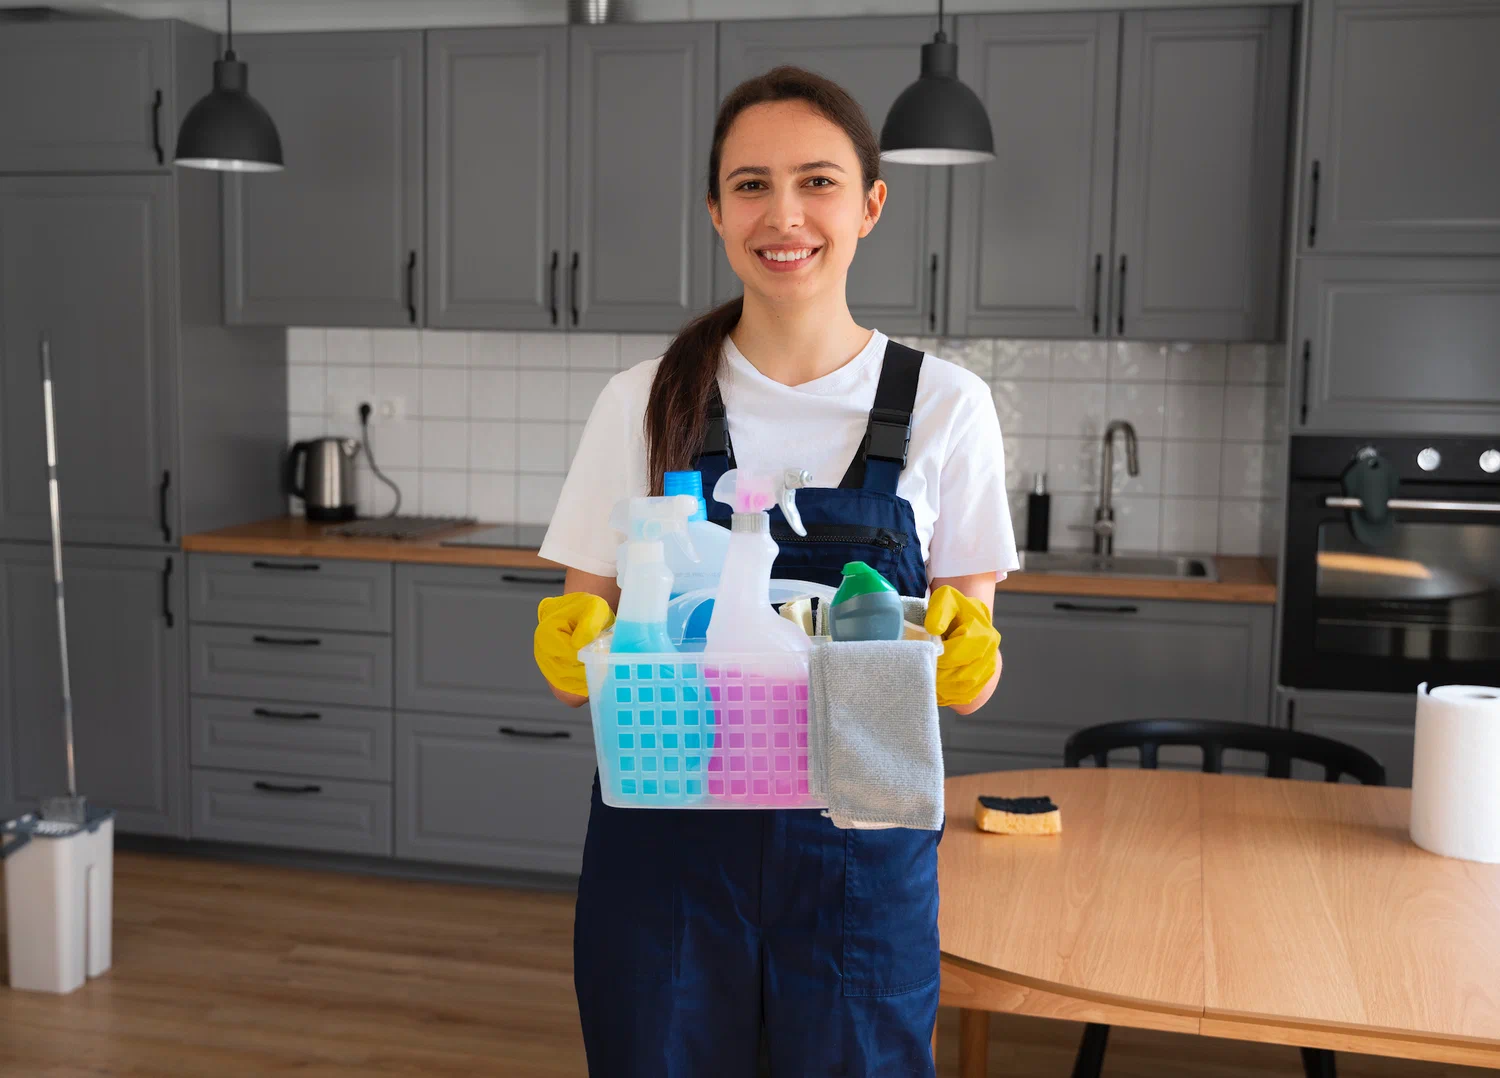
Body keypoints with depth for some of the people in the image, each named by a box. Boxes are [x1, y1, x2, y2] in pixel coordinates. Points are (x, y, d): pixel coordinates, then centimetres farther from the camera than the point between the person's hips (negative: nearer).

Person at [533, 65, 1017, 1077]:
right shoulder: (644, 402, 0)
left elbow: (972, 674, 2)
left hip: (858, 856, 0)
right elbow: (580, 670, 3)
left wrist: (962, 648, -20)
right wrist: (574, 645, -18)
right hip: (664, 844, 1)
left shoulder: (946, 405, -1)